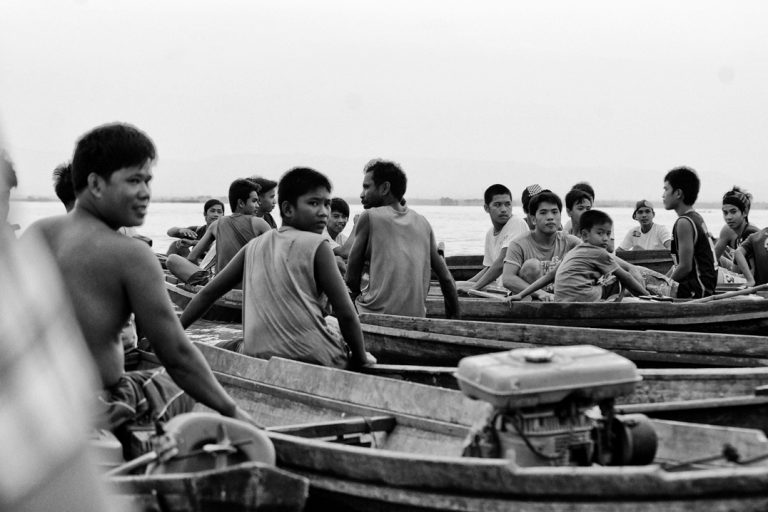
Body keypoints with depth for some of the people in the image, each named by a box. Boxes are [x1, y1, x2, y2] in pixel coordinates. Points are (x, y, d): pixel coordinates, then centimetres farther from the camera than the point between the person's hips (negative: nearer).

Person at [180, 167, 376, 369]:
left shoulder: (254, 246, 15)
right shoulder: (317, 245, 0)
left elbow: (208, 293, 18)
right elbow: (345, 313, -5)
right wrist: (360, 359, 6)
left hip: (258, 359, 5)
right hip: (314, 359, -5)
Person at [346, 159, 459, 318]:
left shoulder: (369, 217, -2)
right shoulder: (422, 222, 11)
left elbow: (351, 278, -1)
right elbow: (446, 279, 10)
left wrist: (359, 296, 18)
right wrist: (454, 318, 17)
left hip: (379, 313, -6)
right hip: (417, 317, 6)